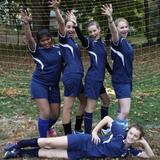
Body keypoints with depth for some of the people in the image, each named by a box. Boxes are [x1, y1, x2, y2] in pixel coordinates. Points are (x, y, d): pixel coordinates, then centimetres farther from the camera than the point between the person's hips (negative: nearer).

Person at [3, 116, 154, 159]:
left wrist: (144, 143, -12)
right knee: (49, 143, -10)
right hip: (84, 141, -2)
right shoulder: (120, 133, -7)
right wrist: (94, 131, -8)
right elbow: (108, 118, 1)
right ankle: (18, 145, 10)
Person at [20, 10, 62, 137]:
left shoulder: (58, 48, 1)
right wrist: (26, 24, -43)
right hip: (39, 84, -4)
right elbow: (29, 39, -27)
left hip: (54, 86, 4)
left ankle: (48, 127, 46)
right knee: (45, 113, -13)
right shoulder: (37, 50, -10)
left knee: (55, 114, 11)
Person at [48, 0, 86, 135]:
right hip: (71, 76, -10)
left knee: (84, 102, 21)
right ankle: (68, 136, 0)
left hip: (78, 76, 10)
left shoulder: (73, 41, 16)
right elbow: (61, 23, -23)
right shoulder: (64, 39, -6)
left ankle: (77, 129, 33)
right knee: (68, 107, -5)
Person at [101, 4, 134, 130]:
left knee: (122, 109, 18)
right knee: (125, 111, -13)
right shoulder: (118, 41, -16)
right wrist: (110, 19, -59)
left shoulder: (126, 43, 9)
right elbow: (113, 32, -39)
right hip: (120, 80, -9)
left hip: (127, 79, 9)